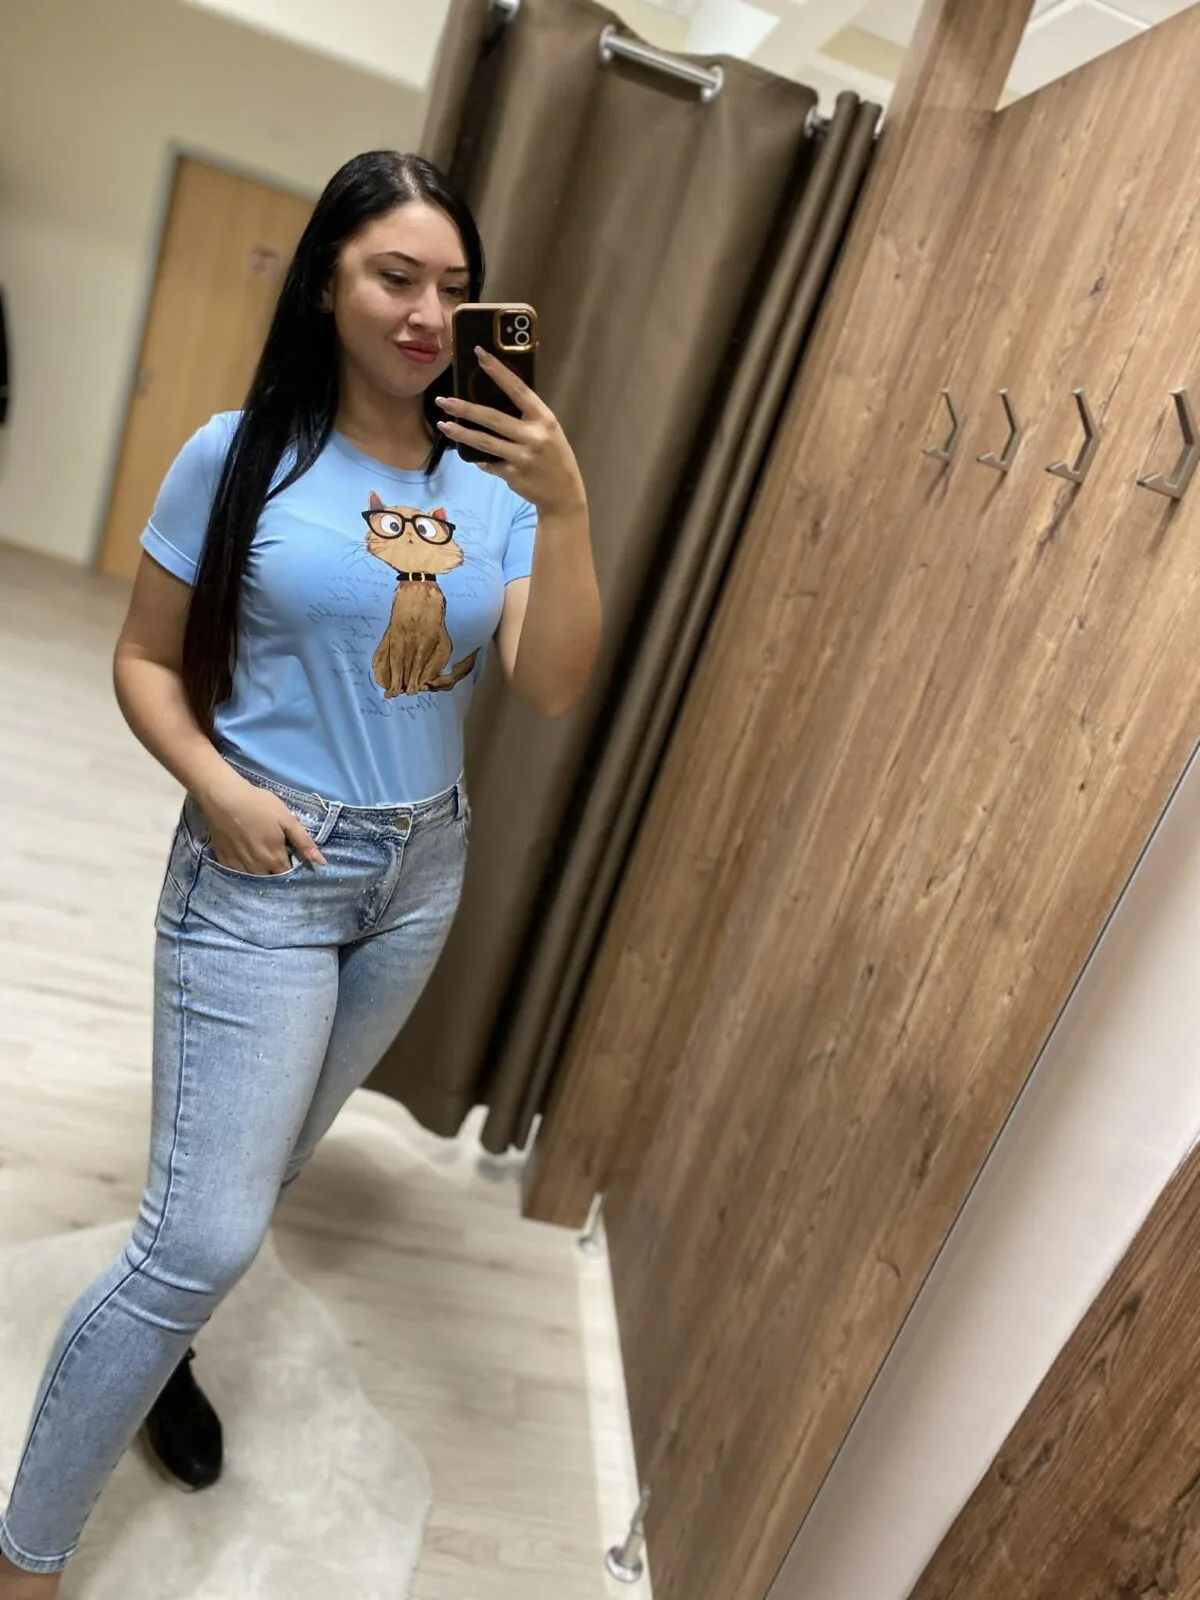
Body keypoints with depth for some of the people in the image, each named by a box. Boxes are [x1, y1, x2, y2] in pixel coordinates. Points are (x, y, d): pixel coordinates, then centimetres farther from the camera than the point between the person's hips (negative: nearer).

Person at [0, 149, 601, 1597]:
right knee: (208, 1236, -5)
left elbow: (551, 690, -10)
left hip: (422, 873, 5)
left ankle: (152, 1343, 51)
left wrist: (567, 510, -21)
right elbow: (144, 662, -2)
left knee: (264, 1167, 21)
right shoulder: (241, 457, -8)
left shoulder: (492, 485, -1)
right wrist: (217, 787, -18)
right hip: (263, 874, -4)